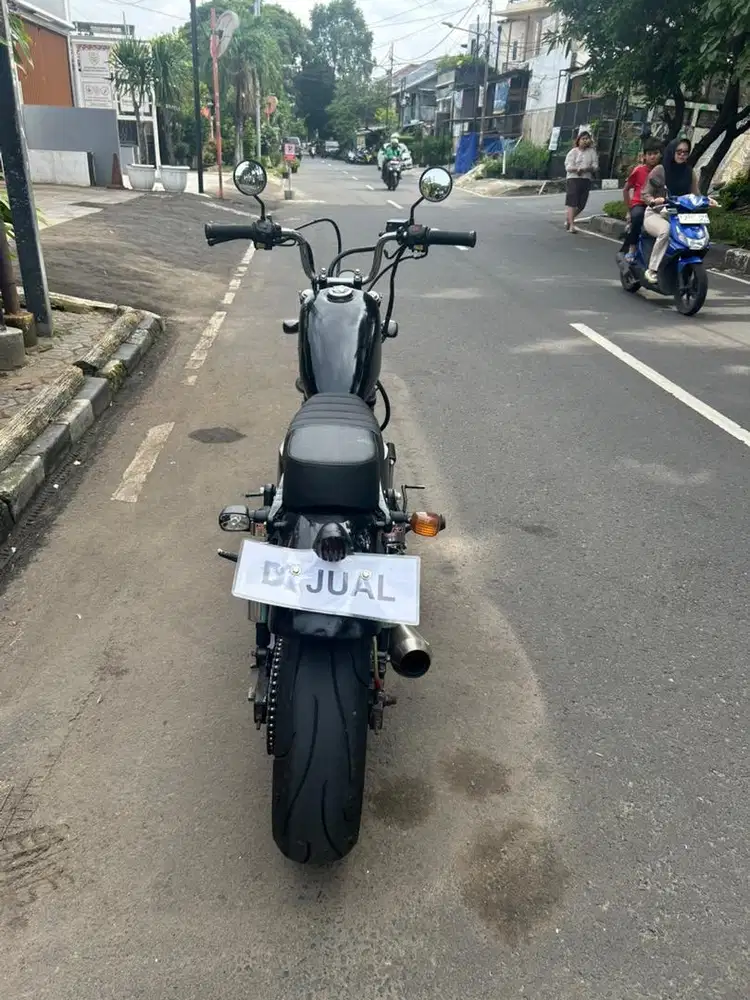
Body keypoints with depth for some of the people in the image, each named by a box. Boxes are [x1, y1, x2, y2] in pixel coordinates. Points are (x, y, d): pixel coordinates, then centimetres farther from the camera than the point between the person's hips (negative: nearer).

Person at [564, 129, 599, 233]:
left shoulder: (592, 152, 10)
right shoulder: (573, 151, 5)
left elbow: (595, 166, 1)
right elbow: (568, 166, -5)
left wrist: (587, 168, -18)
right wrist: (577, 169, -22)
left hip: (586, 179, 3)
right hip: (573, 178, -3)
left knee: (581, 204, 2)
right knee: (572, 202, -12)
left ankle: (569, 219, 24)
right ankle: (571, 225, -13)